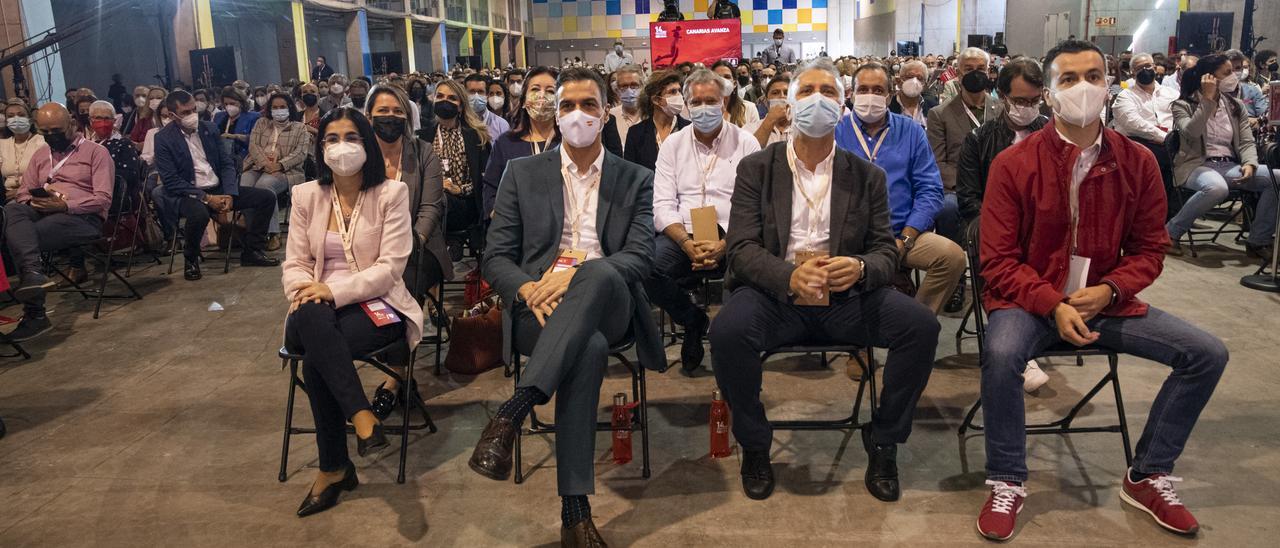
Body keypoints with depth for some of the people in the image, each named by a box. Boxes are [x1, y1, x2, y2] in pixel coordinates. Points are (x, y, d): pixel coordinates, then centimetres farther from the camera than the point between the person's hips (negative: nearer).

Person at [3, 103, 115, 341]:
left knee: (18, 234, -28)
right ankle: (32, 271, -48)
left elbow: (103, 198, -5)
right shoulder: (40, 154, 25)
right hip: (42, 213, 5)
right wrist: (34, 201, -5)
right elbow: (23, 192, 20)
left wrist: (65, 205, -19)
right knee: (12, 209, -29)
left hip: (82, 216, -5)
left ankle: (34, 313, -26)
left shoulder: (96, 152, 6)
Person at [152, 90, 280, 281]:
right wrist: (206, 198, -20)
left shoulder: (209, 129, 8)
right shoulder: (163, 139, -7)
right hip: (189, 194, -5)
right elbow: (171, 181, -13)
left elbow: (227, 163, 7)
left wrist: (230, 194, -10)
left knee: (267, 197, -7)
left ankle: (251, 251, 5)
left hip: (219, 189, 6)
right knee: (199, 214, -39)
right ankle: (190, 260, -8)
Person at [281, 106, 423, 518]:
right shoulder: (305, 195, 9)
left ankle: (334, 468, -20)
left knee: (316, 356, -33)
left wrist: (333, 290, -23)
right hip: (319, 310, 3)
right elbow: (294, 263, 8)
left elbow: (390, 267, -10)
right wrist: (305, 291, -16)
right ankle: (361, 415, -31)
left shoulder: (391, 193, -3)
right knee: (310, 318, -36)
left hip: (377, 305, -3)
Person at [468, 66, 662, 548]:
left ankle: (511, 414, -43)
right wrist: (529, 290, -15)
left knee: (599, 274, -38)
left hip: (607, 305, 1)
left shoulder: (636, 180, 13)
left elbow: (640, 258, -1)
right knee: (590, 347, -37)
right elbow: (496, 258, 8)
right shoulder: (523, 174, 14)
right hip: (538, 306, 0)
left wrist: (577, 273, -20)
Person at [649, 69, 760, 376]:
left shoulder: (746, 143, 7)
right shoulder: (673, 145, 13)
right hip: (683, 235, 2)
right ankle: (693, 322, 2)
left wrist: (725, 245, -20)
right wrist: (687, 242, -16)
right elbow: (663, 205, 4)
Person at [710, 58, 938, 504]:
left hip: (847, 298, 2)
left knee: (921, 325, -23)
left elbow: (886, 251, 6)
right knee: (727, 331, -32)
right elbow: (743, 247, -4)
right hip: (775, 295, -1)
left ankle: (883, 441, 2)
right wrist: (790, 276, -26)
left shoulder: (867, 176, 11)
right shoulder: (756, 169, 5)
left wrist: (859, 268, -20)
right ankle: (754, 445, -5)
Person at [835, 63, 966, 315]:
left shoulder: (911, 132, 12)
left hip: (903, 234, 2)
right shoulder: (835, 132, 7)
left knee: (953, 256, -24)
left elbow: (929, 190, 6)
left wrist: (904, 240, -7)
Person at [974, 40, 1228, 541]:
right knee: (1001, 353, -35)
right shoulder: (1013, 164, -11)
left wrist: (1108, 291, -12)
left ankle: (1148, 476, 10)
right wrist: (1054, 306, -22)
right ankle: (1007, 483, -13)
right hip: (1030, 300, -4)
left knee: (1207, 353, -8)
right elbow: (998, 260, -10)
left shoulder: (1138, 162, -1)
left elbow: (1149, 250, 7)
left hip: (1105, 300, 4)